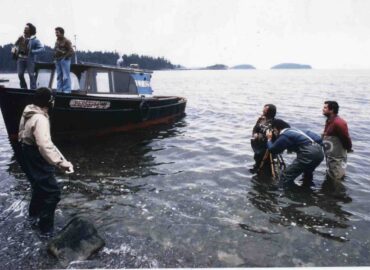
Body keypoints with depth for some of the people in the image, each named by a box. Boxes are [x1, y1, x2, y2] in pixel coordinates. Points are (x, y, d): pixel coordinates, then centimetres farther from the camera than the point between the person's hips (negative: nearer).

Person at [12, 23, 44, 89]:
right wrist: (14, 49, 4)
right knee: (20, 74, 6)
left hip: (30, 59, -5)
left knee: (31, 75, -5)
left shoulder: (34, 40, -6)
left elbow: (42, 48, -13)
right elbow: (15, 45, 25)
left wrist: (33, 51, -19)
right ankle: (24, 88, 20)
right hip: (20, 59, 5)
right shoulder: (21, 38, 10)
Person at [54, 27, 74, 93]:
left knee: (66, 76, -9)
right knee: (59, 76, 9)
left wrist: (65, 57, -15)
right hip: (58, 60, 8)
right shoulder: (57, 41, 17)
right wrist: (55, 58, 12)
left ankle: (67, 91, -7)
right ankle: (59, 90, 14)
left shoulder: (66, 41, -5)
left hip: (64, 60, -8)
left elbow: (71, 51, -11)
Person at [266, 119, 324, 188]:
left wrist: (269, 139, 15)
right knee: (307, 174, 36)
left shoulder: (284, 135, -5)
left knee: (286, 177, -5)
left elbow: (272, 149, 1)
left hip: (309, 153, -10)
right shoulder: (293, 130, 22)